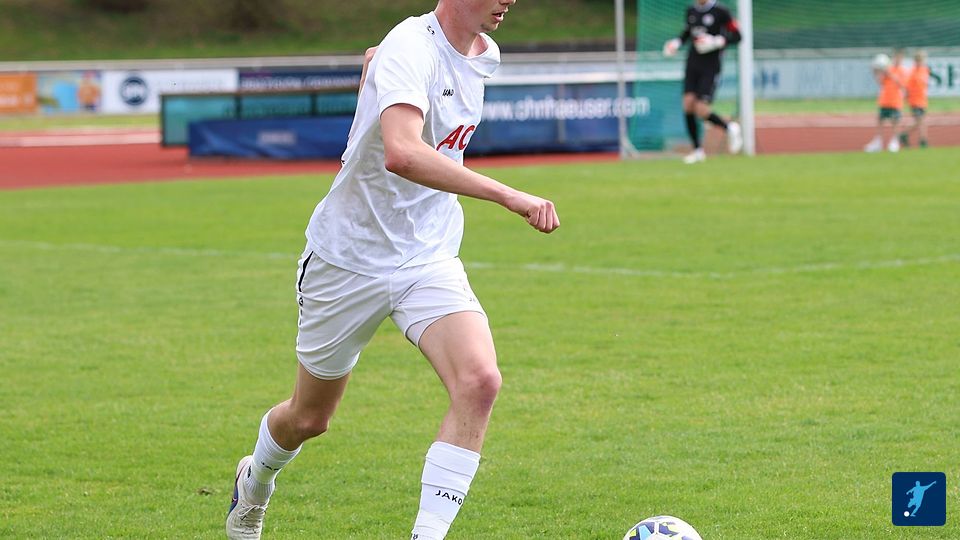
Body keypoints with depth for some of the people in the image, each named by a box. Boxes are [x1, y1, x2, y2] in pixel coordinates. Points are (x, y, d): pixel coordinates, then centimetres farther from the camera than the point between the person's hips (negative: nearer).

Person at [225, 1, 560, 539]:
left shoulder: (485, 55, 1)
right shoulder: (410, 47, -25)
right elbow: (402, 153, -44)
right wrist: (509, 196, -48)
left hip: (430, 261, 5)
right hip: (349, 258, -5)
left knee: (480, 380, -24)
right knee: (309, 418, 14)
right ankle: (254, 484, 48)